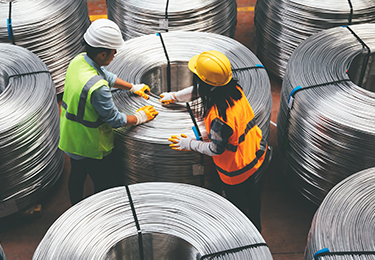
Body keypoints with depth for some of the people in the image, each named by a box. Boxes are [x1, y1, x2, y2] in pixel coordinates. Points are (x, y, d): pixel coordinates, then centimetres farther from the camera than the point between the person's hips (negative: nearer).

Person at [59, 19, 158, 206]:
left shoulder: (79, 60, -11)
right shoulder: (97, 87, -39)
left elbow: (107, 77, 9)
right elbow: (114, 119, -26)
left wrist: (133, 87, 14)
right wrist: (140, 117, -10)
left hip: (71, 138, 9)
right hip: (91, 147, -9)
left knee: (77, 175, 29)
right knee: (103, 185, 15)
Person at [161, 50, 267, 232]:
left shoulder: (218, 117, -40)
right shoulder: (233, 88, -15)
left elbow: (215, 149, -23)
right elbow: (198, 90, 4)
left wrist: (190, 144, -8)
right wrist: (175, 96, 16)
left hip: (236, 168, -7)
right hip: (255, 151, 8)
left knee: (237, 201, 21)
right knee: (250, 188, 32)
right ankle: (256, 226, 59)